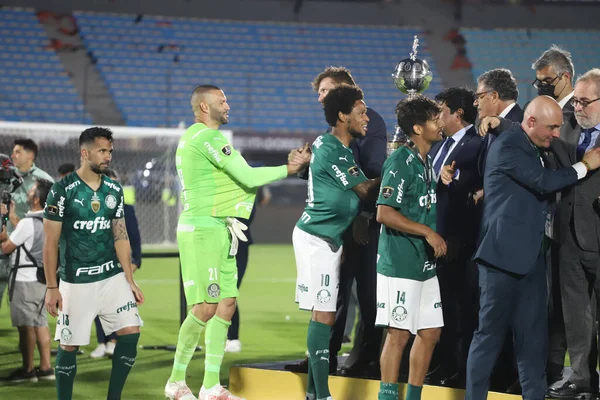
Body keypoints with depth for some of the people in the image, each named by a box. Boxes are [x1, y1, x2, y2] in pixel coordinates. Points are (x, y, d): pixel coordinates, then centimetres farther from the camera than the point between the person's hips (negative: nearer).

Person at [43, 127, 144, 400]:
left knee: (131, 332, -5)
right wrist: (51, 287, -10)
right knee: (69, 345, -1)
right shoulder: (63, 190, -9)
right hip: (75, 282, -4)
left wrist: (130, 280, 6)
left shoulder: (114, 190, 6)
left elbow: (121, 236, 11)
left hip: (112, 277, 5)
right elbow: (50, 242, -8)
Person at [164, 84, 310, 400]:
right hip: (203, 231, -11)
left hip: (218, 232, 11)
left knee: (226, 306, 6)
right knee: (205, 308, -11)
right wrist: (289, 169, -5)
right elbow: (248, 177, -16)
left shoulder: (191, 138, 20)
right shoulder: (208, 137, -13)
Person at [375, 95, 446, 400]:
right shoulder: (401, 162, -14)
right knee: (399, 334, -5)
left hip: (424, 264, 9)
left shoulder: (427, 162, 13)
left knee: (430, 332, 10)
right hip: (400, 263, -9)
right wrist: (428, 232, -19)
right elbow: (384, 213, -22)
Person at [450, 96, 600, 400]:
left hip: (531, 255, 9)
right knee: (490, 333, -2)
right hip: (504, 253, -9)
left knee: (533, 336, 6)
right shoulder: (507, 145, -13)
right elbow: (545, 182, -20)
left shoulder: (530, 146, 16)